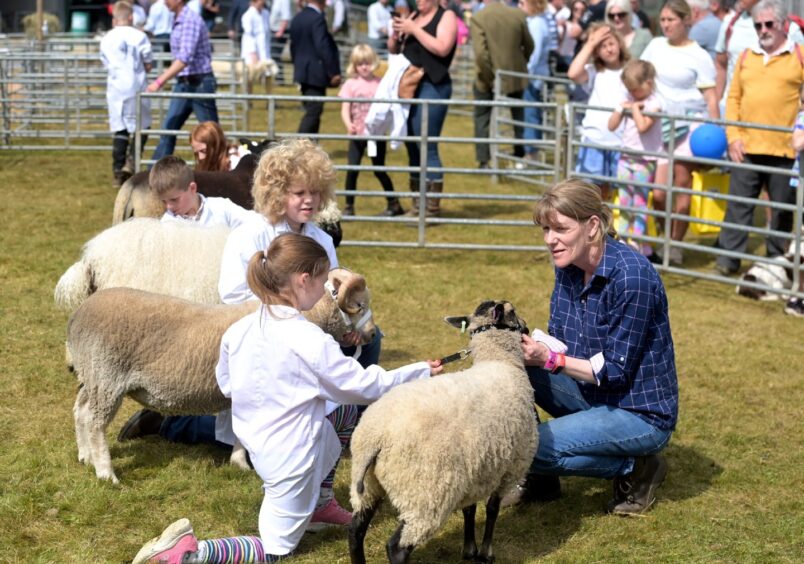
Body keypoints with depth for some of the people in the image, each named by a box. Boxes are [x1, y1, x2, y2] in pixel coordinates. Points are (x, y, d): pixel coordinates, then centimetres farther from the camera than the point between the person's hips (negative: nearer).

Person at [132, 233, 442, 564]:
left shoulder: (239, 331, -5)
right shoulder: (309, 340, -23)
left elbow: (227, 385, 11)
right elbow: (363, 385, -13)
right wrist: (420, 373, -1)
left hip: (258, 447, 8)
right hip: (292, 458, -7)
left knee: (347, 413, 26)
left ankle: (320, 503, 32)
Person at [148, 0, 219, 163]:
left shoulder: (191, 20, -17)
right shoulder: (178, 21, 11)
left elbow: (184, 58, -26)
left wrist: (160, 81, -29)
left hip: (199, 83, -9)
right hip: (183, 83, 9)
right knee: (168, 129, 5)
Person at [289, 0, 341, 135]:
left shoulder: (296, 18, 10)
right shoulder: (317, 18, -16)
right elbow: (323, 47, -20)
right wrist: (333, 72, -16)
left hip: (301, 72, 9)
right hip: (316, 73, -9)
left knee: (311, 111, 15)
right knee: (313, 112, -8)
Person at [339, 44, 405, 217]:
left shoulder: (380, 83, -2)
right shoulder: (350, 84, -1)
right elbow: (345, 110, -7)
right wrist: (348, 125, -26)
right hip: (357, 135, 1)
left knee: (379, 169, 7)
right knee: (352, 169, -6)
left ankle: (394, 204, 21)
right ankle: (349, 206, 4)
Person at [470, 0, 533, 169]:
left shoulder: (478, 18, -18)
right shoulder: (518, 15, -7)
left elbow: (481, 53, -24)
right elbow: (529, 45, 3)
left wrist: (490, 78, -14)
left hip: (488, 78, -3)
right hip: (515, 76, 3)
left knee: (482, 117, 12)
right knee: (518, 115, 22)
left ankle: (484, 161, 7)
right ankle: (521, 156, 30)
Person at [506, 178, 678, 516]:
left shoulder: (631, 276, -24)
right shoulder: (568, 266, -1)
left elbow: (615, 372, -22)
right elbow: (560, 344, 5)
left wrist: (548, 358, -29)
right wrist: (526, 344, -15)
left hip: (641, 413, -8)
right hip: (593, 395, 8)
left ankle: (635, 468, -1)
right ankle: (539, 480, 5)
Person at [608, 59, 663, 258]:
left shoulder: (653, 103, -12)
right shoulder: (628, 100, 8)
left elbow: (643, 126, -27)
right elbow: (611, 126, 8)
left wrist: (635, 107, -15)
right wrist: (621, 108, -6)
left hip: (644, 160, -7)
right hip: (626, 157, 7)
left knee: (639, 205, -2)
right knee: (624, 204, 11)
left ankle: (637, 245, 3)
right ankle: (622, 241, 19)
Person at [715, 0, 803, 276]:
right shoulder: (747, 57, 12)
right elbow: (733, 98, 11)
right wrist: (733, 136, 0)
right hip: (746, 148, 3)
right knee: (738, 205, 4)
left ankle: (776, 261, 18)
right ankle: (729, 258, 10)